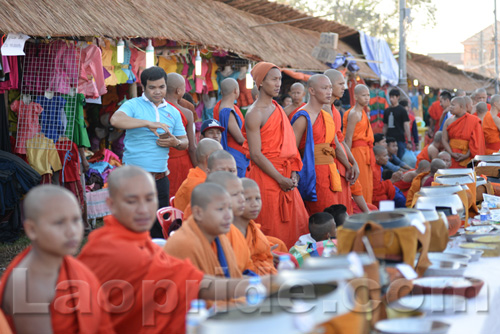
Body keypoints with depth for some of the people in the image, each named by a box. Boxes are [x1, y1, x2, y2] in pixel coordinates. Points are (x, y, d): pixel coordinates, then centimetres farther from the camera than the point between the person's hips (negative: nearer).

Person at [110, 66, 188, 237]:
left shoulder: (173, 112, 15)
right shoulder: (133, 105, 0)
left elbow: (185, 141, 20)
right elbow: (116, 120, -21)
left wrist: (175, 142, -5)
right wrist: (148, 123, -28)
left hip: (160, 177, 4)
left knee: (160, 227, 8)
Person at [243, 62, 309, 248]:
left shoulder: (277, 108, 14)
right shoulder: (254, 114, -11)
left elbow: (287, 144, 13)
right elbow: (255, 155, -16)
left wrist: (293, 173, 0)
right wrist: (280, 179, -16)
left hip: (285, 177, 8)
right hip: (265, 175, -8)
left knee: (296, 223, 8)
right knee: (272, 230, -1)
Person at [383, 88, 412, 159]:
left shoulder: (402, 110, -2)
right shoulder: (386, 111, 12)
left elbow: (406, 126, -6)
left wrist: (409, 142, -11)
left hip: (400, 140, -5)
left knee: (400, 158, -5)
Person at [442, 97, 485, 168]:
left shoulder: (473, 121, -2)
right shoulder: (449, 121, 7)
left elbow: (475, 142, -6)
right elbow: (444, 140, 2)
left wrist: (467, 155, -14)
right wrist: (451, 154, -11)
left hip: (467, 158, -2)